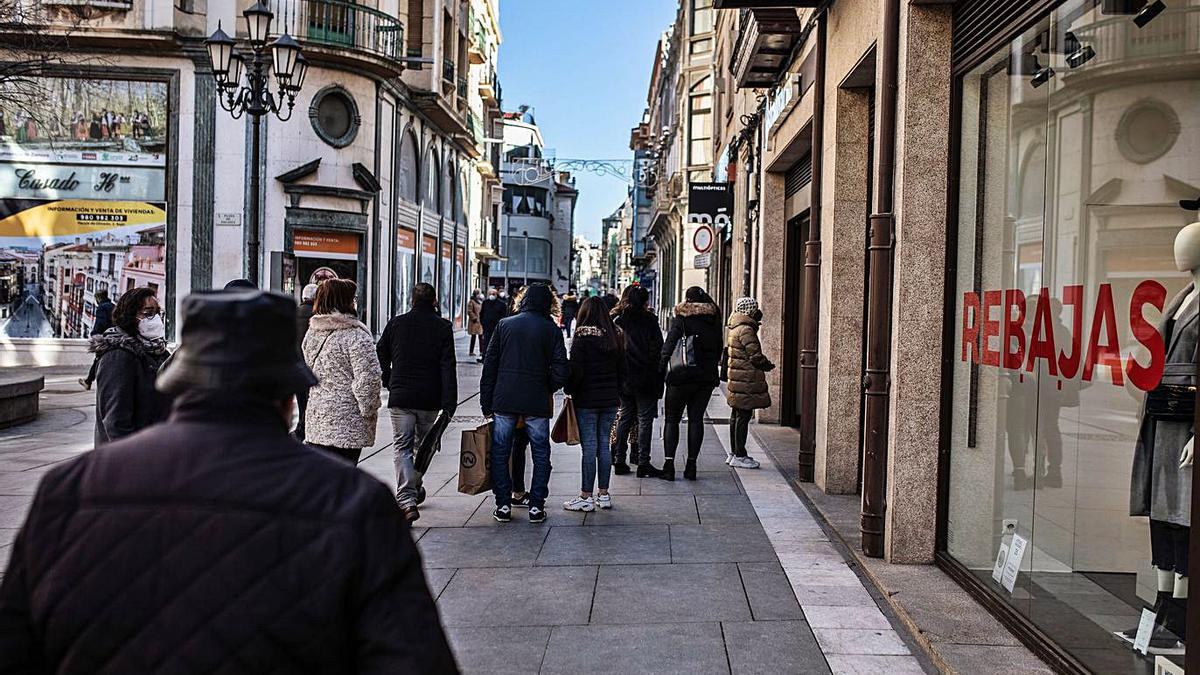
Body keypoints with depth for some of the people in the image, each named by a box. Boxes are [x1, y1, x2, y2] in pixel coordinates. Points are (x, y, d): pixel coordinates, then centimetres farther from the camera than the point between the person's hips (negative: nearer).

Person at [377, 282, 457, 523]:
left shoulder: (396, 323, 3)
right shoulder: (443, 327, -2)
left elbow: (380, 356, 13)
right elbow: (448, 366, -8)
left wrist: (388, 383, 27)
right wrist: (449, 402, -9)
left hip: (400, 397, 0)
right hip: (430, 399, 0)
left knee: (402, 446, 1)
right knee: (423, 445, 19)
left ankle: (407, 500, -12)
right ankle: (414, 490, 31)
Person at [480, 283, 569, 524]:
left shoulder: (505, 325, 4)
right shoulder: (552, 330, 0)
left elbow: (489, 365, 3)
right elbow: (561, 370, -5)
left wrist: (486, 404, 7)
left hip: (504, 400, 1)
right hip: (537, 403, -1)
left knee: (500, 453, 10)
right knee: (540, 454, 10)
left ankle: (503, 505, 11)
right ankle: (536, 506, 10)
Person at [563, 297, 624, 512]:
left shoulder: (582, 337, -12)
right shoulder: (616, 336, 7)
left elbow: (576, 371, -14)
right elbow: (622, 370, 11)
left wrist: (569, 390, 0)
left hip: (587, 399, -5)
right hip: (610, 400, 6)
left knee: (589, 447, -2)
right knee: (604, 445, 11)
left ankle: (586, 497, 3)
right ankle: (603, 494, 16)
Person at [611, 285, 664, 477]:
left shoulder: (617, 321, 2)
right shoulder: (649, 320, -7)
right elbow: (657, 349, -9)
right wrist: (658, 381, -3)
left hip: (623, 379, 4)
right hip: (645, 379, -4)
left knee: (625, 417, 14)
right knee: (645, 419, 2)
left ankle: (619, 460, 15)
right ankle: (643, 463, 2)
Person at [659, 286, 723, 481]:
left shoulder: (680, 319, -6)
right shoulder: (714, 320, 7)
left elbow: (668, 346, -9)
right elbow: (719, 349, 11)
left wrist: (661, 369, -3)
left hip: (681, 377, -4)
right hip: (707, 377, 4)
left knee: (672, 419, 4)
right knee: (696, 419, 9)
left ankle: (669, 465, -1)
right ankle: (691, 465, 9)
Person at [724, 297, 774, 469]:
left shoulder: (735, 328, 15)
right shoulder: (746, 330, -16)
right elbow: (755, 356, -16)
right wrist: (768, 365, -1)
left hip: (736, 380, 10)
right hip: (746, 381, -10)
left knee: (737, 416, 15)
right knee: (743, 416, -5)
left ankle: (734, 453, 22)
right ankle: (739, 456, 0)